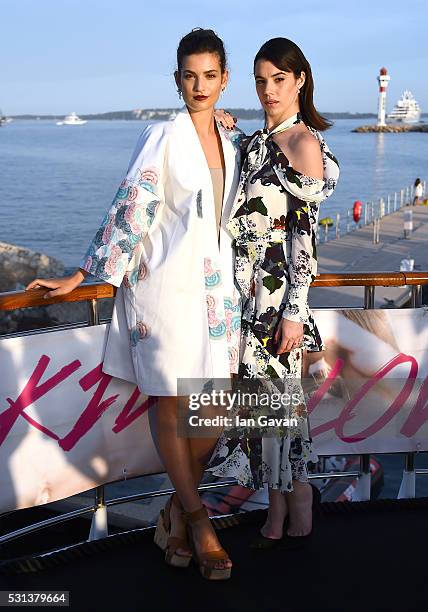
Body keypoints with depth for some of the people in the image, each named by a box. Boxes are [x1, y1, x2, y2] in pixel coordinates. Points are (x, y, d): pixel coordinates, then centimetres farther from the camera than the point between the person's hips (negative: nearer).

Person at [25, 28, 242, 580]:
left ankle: (177, 509, 20)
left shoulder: (231, 145, 13)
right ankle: (198, 522, 12)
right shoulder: (162, 138, -4)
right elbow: (128, 212, -6)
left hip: (215, 285, 5)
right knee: (170, 404, -1)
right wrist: (82, 276, -7)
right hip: (166, 283, -5)